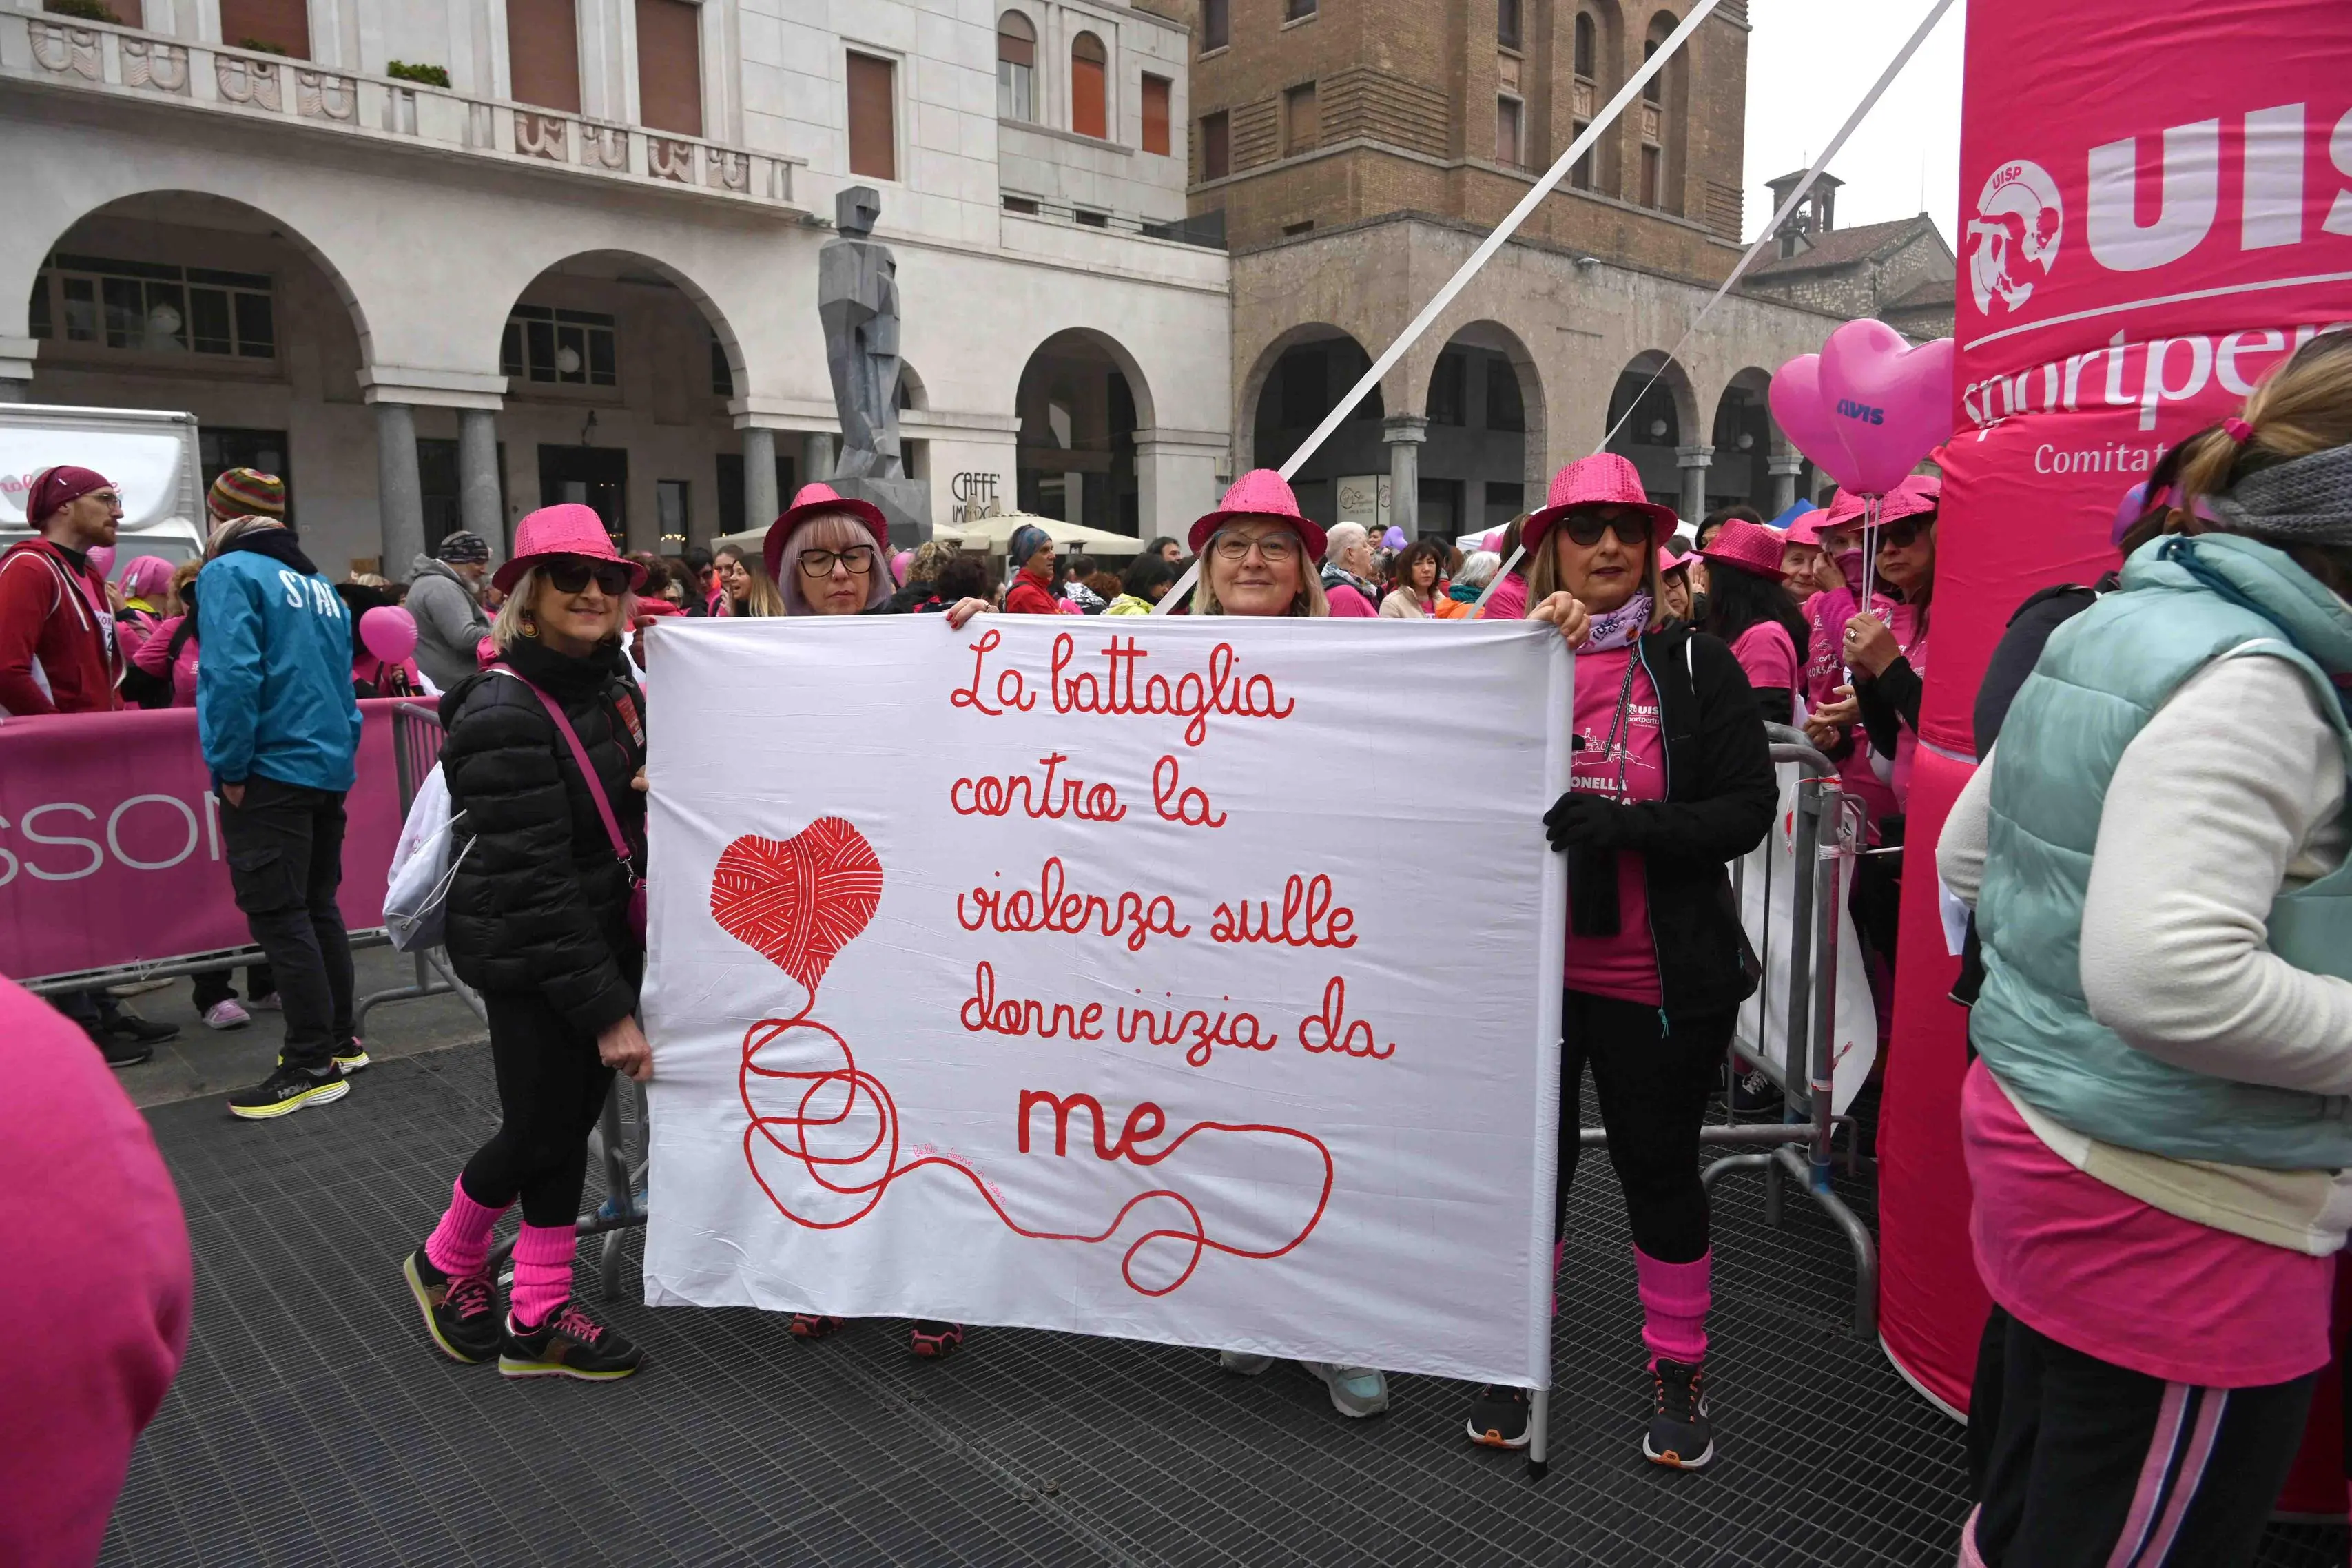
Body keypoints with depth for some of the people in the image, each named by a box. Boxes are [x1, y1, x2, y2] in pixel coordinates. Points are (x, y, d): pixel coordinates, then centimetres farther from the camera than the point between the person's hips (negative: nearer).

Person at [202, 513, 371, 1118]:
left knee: (277, 915, -5)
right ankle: (339, 1040, 23)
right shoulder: (321, 586, 19)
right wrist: (339, 753, 18)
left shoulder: (227, 571, -3)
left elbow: (232, 675, -17)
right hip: (328, 767, 8)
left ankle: (313, 1066, -3)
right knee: (317, 906, 16)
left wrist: (229, 767, -12)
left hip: (271, 769, -8)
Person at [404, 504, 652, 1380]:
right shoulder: (504, 713, -19)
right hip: (529, 958, -7)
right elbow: (534, 880, -21)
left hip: (605, 941, 7)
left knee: (572, 1120, 12)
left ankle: (540, 1317, 25)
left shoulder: (614, 683, 5)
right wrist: (607, 1010, -21)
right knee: (540, 1128, 3)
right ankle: (447, 1263, 33)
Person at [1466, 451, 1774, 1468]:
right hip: (1530, 964, 2)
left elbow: (1749, 807, -6)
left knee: (1660, 1167, 11)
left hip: (1657, 976, -1)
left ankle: (1678, 1375, 33)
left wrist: (1624, 825, -22)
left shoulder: (1695, 664, -2)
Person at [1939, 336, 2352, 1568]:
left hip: (2037, 1128, 9)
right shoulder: (2253, 681, -20)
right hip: (2177, 1204, -9)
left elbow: (1967, 854, 17)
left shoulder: (2106, 631, 9)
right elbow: (2167, 977, -31)